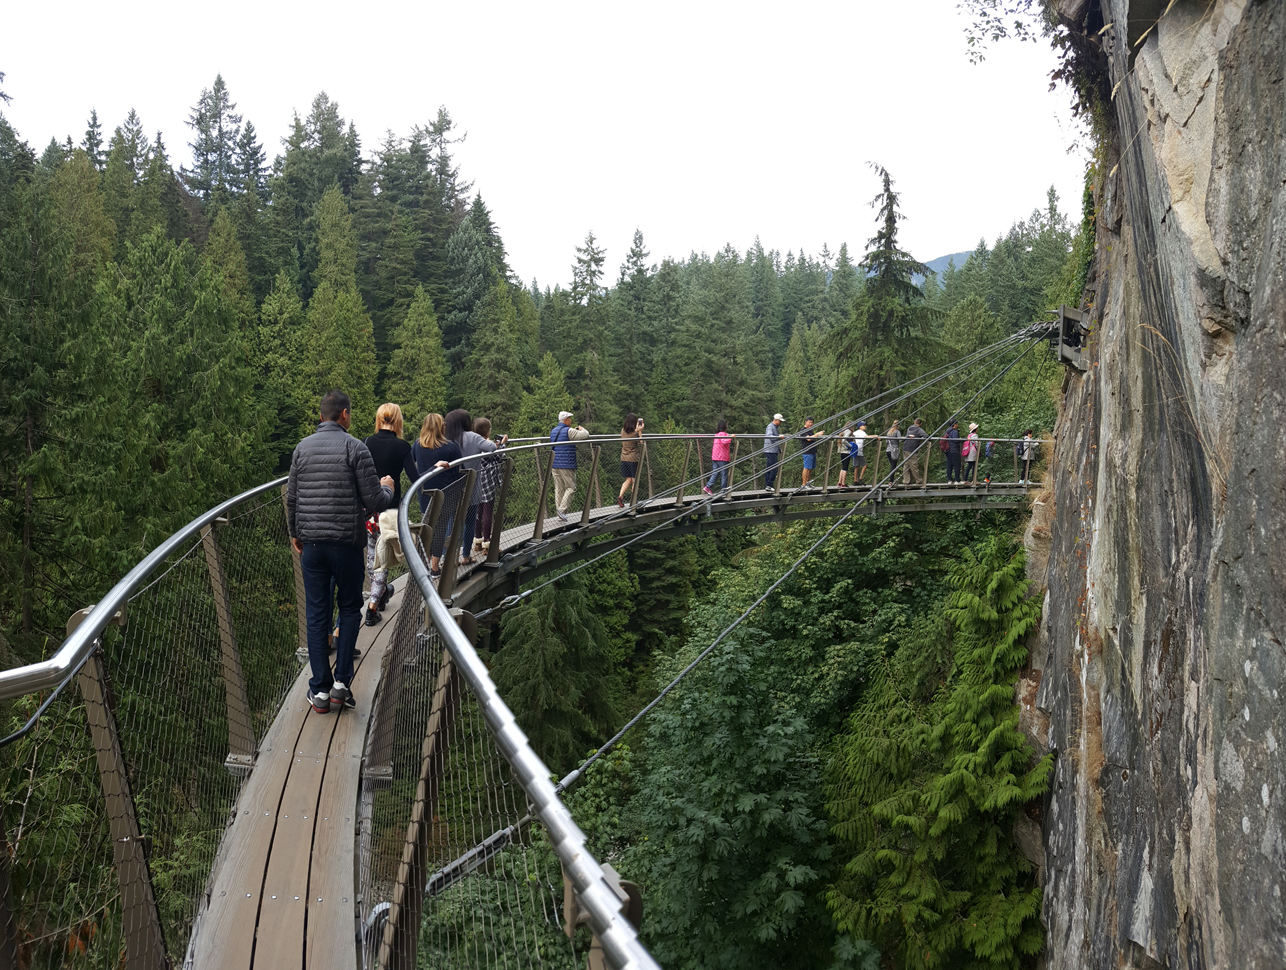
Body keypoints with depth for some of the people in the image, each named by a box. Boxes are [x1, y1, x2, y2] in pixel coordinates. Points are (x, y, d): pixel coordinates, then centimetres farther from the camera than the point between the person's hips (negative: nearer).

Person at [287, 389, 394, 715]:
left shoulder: (302, 448, 5)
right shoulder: (355, 447, -8)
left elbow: (292, 497, 9)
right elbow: (374, 501, -10)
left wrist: (294, 534, 23)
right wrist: (387, 488, 12)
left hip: (311, 543, 3)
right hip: (346, 542, -3)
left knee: (317, 614, 9)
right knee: (349, 608, 13)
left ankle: (320, 690, 11)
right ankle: (341, 682, 6)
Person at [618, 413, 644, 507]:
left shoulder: (623, 431, 3)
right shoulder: (635, 433, -14)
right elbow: (640, 443, -3)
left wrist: (637, 430, 24)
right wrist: (640, 432, -3)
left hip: (624, 458, 6)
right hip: (633, 459, -6)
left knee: (628, 480, 15)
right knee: (635, 481, 6)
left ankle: (620, 496, -3)